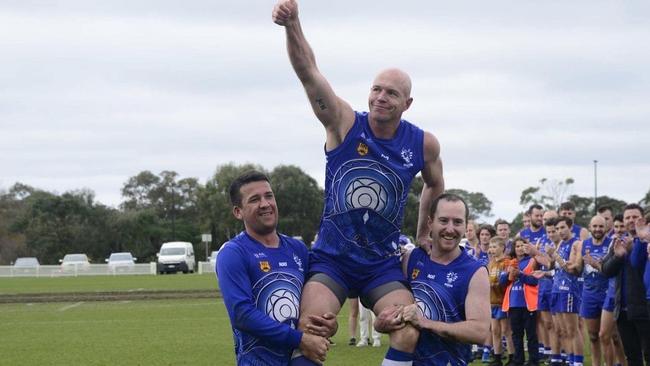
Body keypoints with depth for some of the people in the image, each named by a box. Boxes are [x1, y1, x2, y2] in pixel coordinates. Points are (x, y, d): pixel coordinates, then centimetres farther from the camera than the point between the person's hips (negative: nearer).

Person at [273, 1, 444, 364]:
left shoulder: (424, 144, -3)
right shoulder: (344, 123, -9)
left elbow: (435, 186, 21)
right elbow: (308, 72, -24)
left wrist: (423, 235, 24)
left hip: (383, 263, 2)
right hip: (331, 258, -2)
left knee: (408, 335, -16)